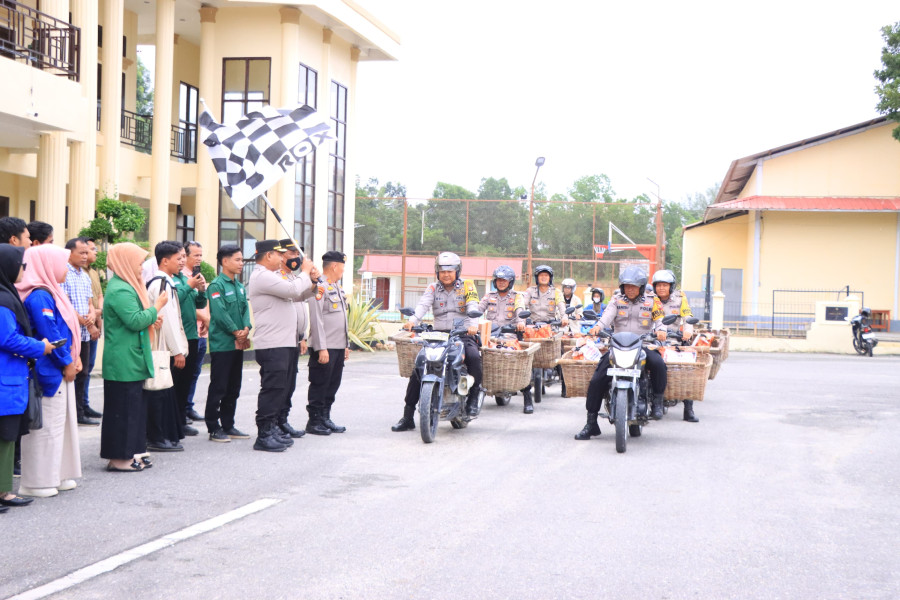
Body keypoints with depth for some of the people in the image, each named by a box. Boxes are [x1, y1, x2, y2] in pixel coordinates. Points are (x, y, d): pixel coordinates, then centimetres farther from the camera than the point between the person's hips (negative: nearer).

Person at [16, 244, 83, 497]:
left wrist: (72, 358, 7)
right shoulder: (39, 296, -18)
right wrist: (66, 362, -14)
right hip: (49, 371, -10)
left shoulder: (50, 293, 13)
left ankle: (57, 476, 24)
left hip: (61, 371, 10)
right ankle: (37, 482, 4)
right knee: (47, 424, -4)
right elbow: (49, 334, -22)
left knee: (61, 421, 15)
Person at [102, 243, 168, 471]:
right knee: (123, 408, -5)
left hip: (131, 362, 11)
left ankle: (130, 453, 20)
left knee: (135, 406, 14)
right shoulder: (120, 291, -18)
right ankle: (119, 458, 0)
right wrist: (157, 306, -12)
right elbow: (135, 321, -24)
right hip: (124, 364, -11)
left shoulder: (125, 287, 17)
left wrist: (152, 319, 10)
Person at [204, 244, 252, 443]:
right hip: (221, 343, -8)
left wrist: (246, 329, -8)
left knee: (233, 389, 12)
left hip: (238, 344, 8)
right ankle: (214, 428, 3)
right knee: (218, 388, -3)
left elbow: (245, 309, 10)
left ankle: (228, 425, 20)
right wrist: (236, 332, -14)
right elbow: (219, 313, -18)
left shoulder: (240, 286, 15)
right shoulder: (216, 285, -11)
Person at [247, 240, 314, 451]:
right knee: (272, 389, -10)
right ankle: (264, 436, -7)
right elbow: (294, 290, -21)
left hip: (283, 343, 11)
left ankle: (273, 429, 22)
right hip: (271, 345, -11)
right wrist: (305, 273, -5)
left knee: (281, 389, 14)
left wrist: (311, 284, 5)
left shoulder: (271, 277, 21)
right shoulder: (262, 277, -13)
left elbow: (296, 294, 23)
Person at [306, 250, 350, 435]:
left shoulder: (337, 287, 18)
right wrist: (322, 348, -21)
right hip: (325, 348, -9)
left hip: (338, 347, 9)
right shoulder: (319, 286, -12)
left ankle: (325, 418, 20)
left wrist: (346, 344, 21)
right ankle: (314, 421, 6)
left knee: (332, 385, 12)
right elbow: (316, 320, -18)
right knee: (319, 385, -2)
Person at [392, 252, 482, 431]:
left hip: (463, 334, -3)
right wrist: (413, 320, -27)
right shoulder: (433, 288, 12)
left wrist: (473, 324, -32)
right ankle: (407, 417, -1)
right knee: (418, 368, -9)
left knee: (474, 356, -34)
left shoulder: (467, 286, 6)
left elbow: (473, 306, -10)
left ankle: (473, 398, -10)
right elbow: (423, 304, -6)